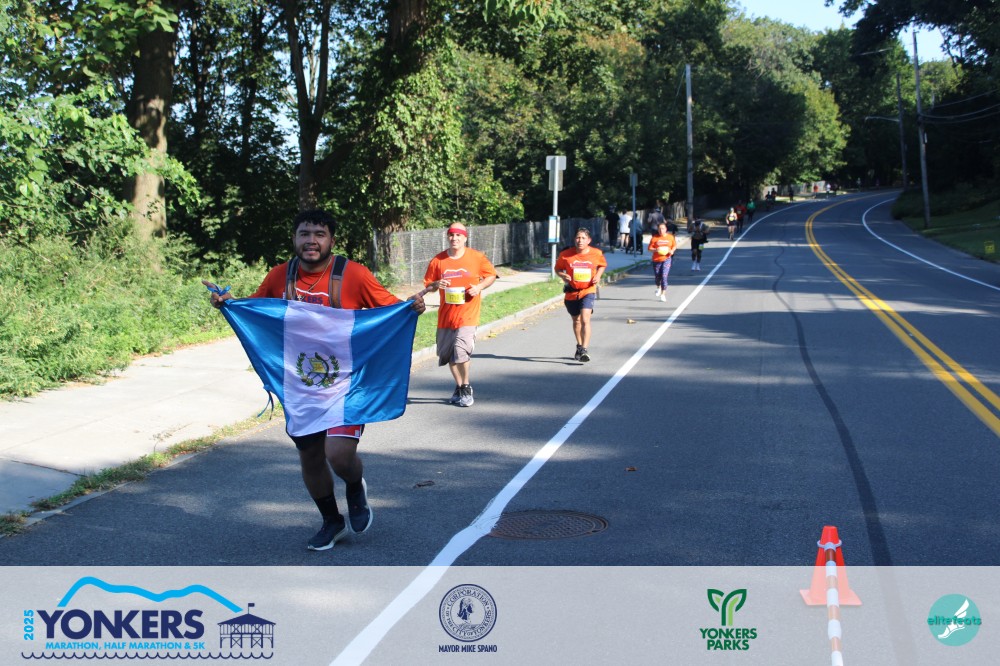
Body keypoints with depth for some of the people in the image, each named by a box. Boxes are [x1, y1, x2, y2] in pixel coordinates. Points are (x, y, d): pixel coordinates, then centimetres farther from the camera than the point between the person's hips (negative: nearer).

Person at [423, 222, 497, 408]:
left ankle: (466, 388, 1)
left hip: (467, 314, -4)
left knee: (461, 350, -18)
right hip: (445, 314, 4)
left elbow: (491, 275, 9)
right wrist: (436, 284, -13)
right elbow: (428, 284, 10)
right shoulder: (438, 260, 2)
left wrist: (479, 287, -10)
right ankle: (459, 387, 31)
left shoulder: (477, 257, -2)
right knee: (449, 353, 11)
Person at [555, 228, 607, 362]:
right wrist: (563, 275, -16)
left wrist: (598, 275, -5)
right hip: (571, 292, 2)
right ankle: (579, 346, 41)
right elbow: (558, 268, 5)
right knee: (576, 320, 19)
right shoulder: (565, 254, -9)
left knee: (585, 319, -21)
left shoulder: (597, 253, -7)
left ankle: (584, 350, -22)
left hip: (588, 291, -2)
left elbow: (602, 265, 13)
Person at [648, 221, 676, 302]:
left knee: (664, 276, -14)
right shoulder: (654, 238, -3)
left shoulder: (670, 237, 1)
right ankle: (658, 288, 44)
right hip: (656, 259, 1)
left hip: (666, 259, -1)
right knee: (657, 277, 10)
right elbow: (650, 248, -2)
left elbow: (675, 245, 14)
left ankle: (663, 294, -5)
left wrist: (672, 250, -6)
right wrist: (656, 250, -20)